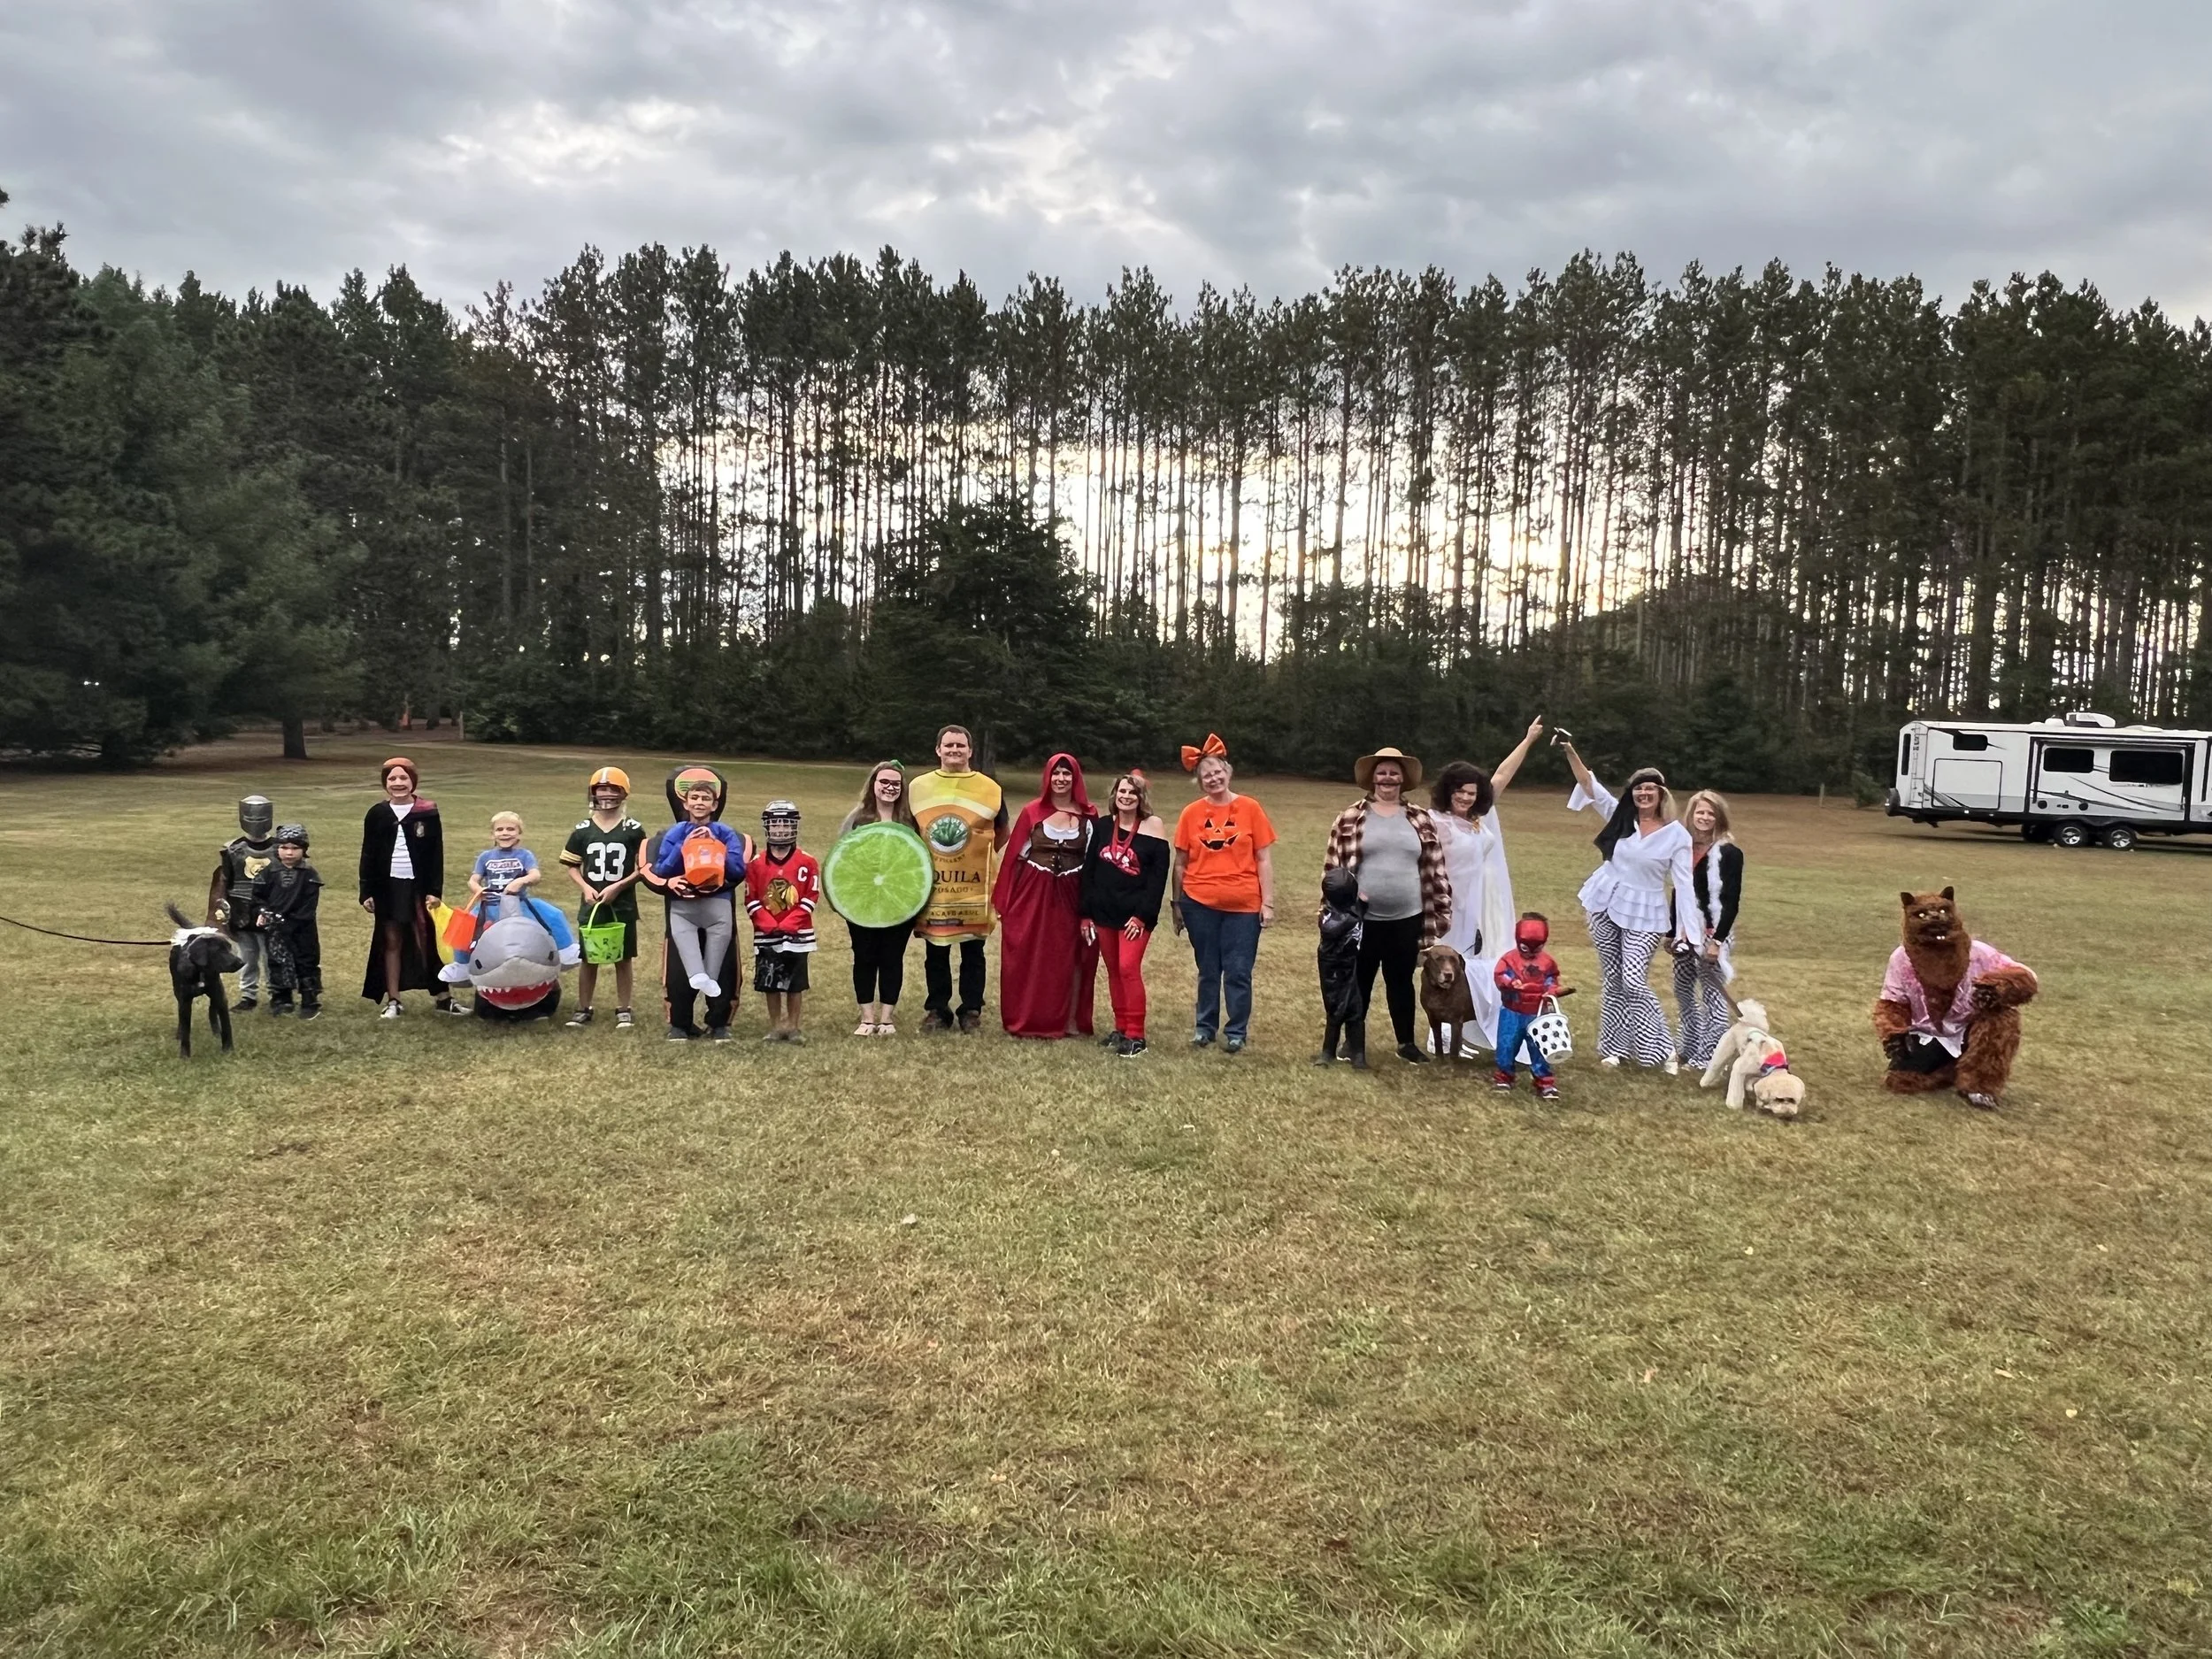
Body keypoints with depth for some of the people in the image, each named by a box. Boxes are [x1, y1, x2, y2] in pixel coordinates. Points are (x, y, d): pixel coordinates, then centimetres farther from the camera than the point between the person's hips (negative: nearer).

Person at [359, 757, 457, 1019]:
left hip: (418, 886, -2)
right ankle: (392, 1001, 12)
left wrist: (435, 890, -7)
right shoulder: (377, 814, 4)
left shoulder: (428, 813, -1)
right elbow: (368, 855, 6)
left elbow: (436, 854, -1)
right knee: (391, 943, 7)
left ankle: (442, 997, 6)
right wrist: (366, 892, 1)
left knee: (427, 941, -1)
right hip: (387, 887, 2)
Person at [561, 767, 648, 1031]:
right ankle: (583, 1009, 19)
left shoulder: (634, 830, -4)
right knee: (589, 959, 9)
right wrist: (585, 887, -9)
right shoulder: (582, 830, 2)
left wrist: (618, 886, -14)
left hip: (623, 906, -1)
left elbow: (643, 868, -4)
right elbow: (571, 865, 7)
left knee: (623, 959, 6)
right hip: (591, 905, 1)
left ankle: (623, 1010, 15)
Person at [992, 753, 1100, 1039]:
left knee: (1071, 958, 4)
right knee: (1029, 959, 3)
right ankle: (1026, 1020, 13)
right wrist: (1003, 900, -1)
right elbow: (1014, 856, 2)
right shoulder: (1032, 812, 0)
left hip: (1071, 896, 0)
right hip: (1033, 895, 0)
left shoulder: (1089, 815, 1)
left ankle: (1071, 1020, 13)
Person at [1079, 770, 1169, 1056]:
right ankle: (1121, 1028, 21)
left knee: (1129, 969, -10)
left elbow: (1158, 877, -9)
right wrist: (1086, 914, 4)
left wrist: (1143, 914, -15)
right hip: (1104, 912, 5)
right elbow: (1089, 871, 8)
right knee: (1113, 971, 10)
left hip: (1135, 914, -5)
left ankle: (1135, 1035, -4)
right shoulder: (1103, 827, 7)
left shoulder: (1152, 828, -6)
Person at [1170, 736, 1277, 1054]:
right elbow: (1180, 863, 6)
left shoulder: (1250, 809, -3)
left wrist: (1268, 903, -5)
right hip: (1200, 904, 1)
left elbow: (1264, 860, -2)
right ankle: (1205, 1027, 25)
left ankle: (1236, 1032, 16)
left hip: (1243, 905, -1)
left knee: (1238, 972, 3)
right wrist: (1176, 905, 7)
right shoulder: (1191, 813, 0)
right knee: (1208, 970, 13)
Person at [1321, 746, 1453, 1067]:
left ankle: (1407, 1043, 27)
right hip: (1362, 919, -2)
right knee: (1358, 983, 11)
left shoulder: (1421, 820, 3)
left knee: (1401, 982, 14)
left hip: (1407, 920, 2)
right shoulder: (1350, 818, -3)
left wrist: (1440, 913, 3)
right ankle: (1355, 1041, 25)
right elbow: (1332, 866, -2)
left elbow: (1435, 871, 5)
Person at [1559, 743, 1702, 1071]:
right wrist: (1571, 752, -18)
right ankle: (1614, 1047, 19)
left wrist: (1689, 928, -12)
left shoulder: (1677, 835, -8)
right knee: (1611, 980, 9)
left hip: (1644, 914, -4)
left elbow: (1683, 883, -8)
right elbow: (1589, 784, -5)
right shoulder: (1620, 816, 0)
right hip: (1607, 906, 4)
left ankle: (1663, 1048, 1)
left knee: (1634, 982, -13)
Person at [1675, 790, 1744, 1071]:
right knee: (1683, 991, 16)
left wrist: (1718, 939, -20)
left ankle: (1711, 1056, 1)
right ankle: (1690, 1047, 29)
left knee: (1713, 994, -4)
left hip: (1712, 934, -7)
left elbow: (1731, 901, -15)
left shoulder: (1729, 853, -10)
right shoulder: (1685, 848, 8)